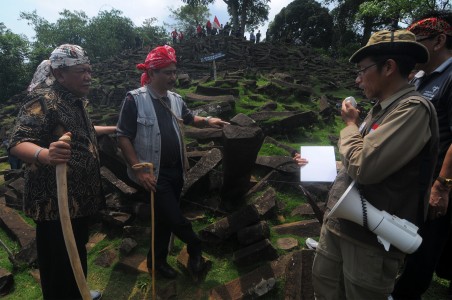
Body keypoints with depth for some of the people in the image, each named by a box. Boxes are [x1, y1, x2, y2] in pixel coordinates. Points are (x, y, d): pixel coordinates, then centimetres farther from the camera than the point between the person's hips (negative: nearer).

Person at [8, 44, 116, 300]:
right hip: (55, 201, -9)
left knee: (78, 251, 25)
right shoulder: (44, 99, -18)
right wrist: (45, 154, -49)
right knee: (59, 262, 7)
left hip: (80, 197, 10)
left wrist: (113, 129, 36)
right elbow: (18, 143, -27)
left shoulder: (75, 100, 11)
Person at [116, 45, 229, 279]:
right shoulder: (135, 99, -12)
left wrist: (207, 121, 1)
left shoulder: (175, 99, 5)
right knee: (175, 218, -6)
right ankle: (195, 247, 24)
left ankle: (157, 260, 37)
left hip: (175, 171, 6)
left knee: (165, 218, 17)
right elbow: (123, 137, -12)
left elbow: (189, 118, 22)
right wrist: (138, 169, -19)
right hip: (154, 173, -6)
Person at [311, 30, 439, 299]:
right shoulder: (381, 108, 8)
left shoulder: (413, 109, -19)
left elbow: (363, 167, -27)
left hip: (372, 236, -8)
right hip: (338, 221, 8)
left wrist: (350, 124, -10)